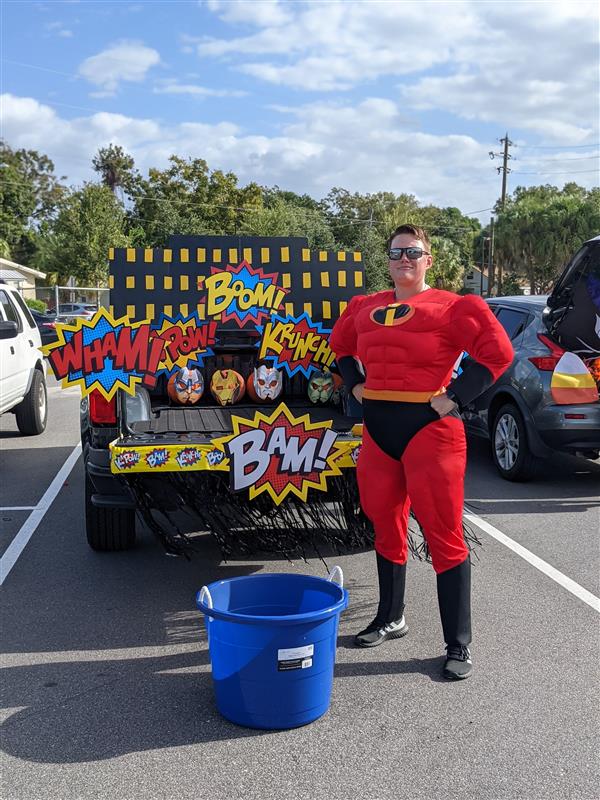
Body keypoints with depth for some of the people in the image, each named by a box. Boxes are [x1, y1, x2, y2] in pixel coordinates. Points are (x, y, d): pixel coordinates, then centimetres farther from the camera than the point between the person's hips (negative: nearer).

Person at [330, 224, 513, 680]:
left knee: (445, 538, -2)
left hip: (429, 431, -6)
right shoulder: (365, 308, 11)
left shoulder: (452, 309, -7)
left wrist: (456, 399, -14)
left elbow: (498, 354, -11)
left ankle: (459, 647, 8)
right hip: (378, 431, 6)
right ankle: (390, 620, 37)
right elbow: (340, 345, 29)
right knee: (387, 531, 18)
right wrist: (355, 385, 14)